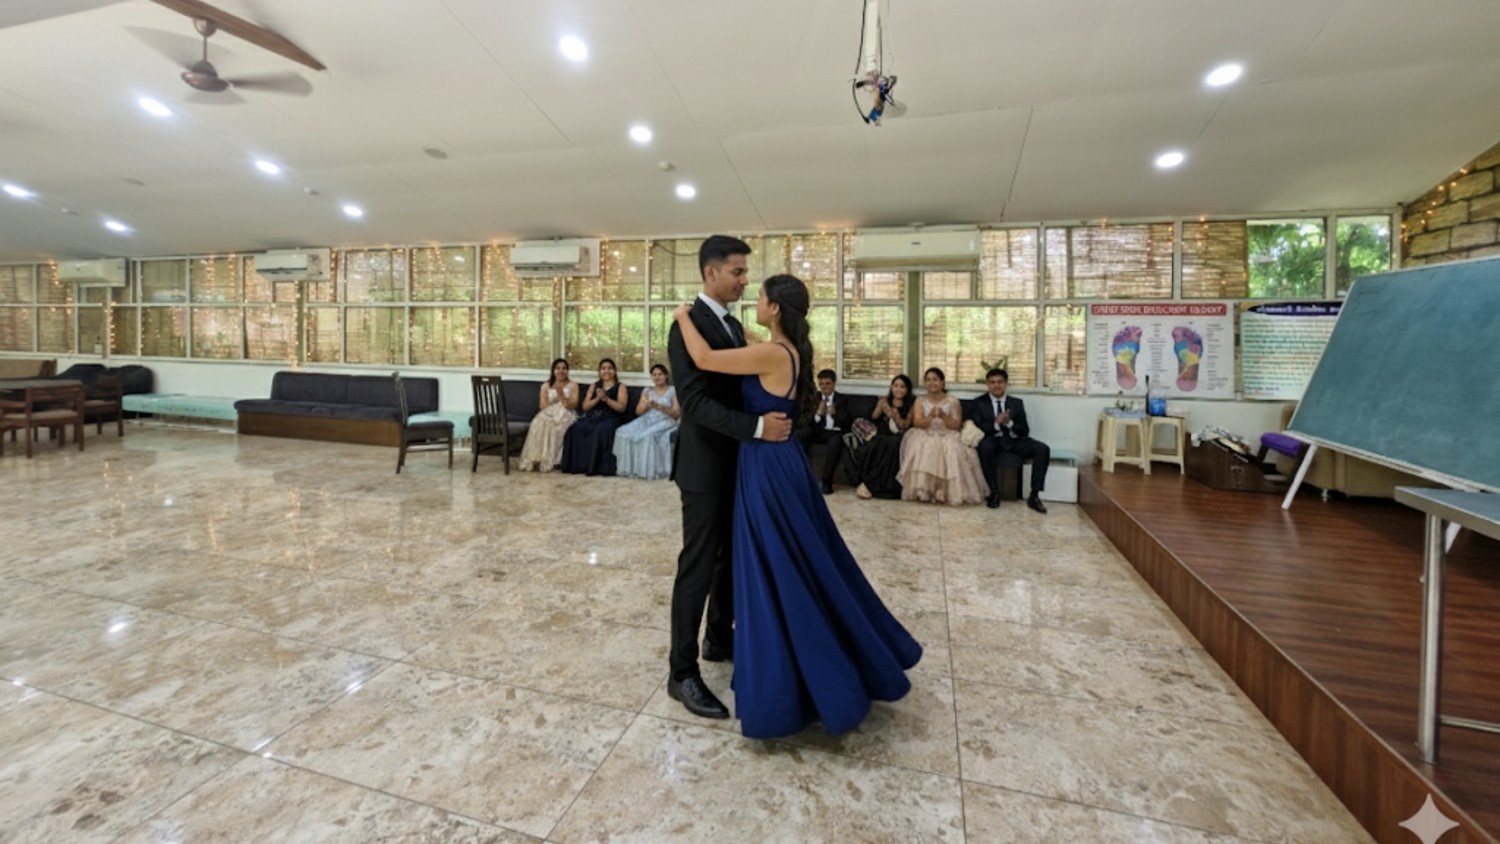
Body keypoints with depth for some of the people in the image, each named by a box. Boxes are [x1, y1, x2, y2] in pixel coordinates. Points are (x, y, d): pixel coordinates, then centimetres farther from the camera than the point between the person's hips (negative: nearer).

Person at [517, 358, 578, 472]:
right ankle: (537, 459, -35)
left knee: (552, 425, -36)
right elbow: (543, 406, 4)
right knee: (540, 423, -34)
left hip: (566, 416, -2)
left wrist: (561, 394, -16)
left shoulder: (573, 385, 9)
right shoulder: (546, 386, 15)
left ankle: (548, 461, -34)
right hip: (549, 415, 2)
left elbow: (573, 406, -4)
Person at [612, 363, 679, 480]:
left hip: (664, 422, -4)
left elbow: (677, 413, -3)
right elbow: (638, 412, 14)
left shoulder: (673, 390, 8)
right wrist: (645, 404, -9)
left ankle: (652, 470, -28)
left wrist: (658, 406, -15)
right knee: (624, 432, -26)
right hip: (647, 420, 4)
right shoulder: (647, 391, 19)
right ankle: (630, 468, -21)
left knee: (648, 436, -38)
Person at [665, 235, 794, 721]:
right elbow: (695, 402, -24)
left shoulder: (734, 325, 13)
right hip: (706, 462, -9)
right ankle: (682, 673, 14)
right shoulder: (689, 325, -15)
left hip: (736, 461, 9)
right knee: (698, 566, -1)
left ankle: (720, 639, 38)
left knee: (732, 557, 18)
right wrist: (758, 427, -29)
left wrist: (773, 418, 2)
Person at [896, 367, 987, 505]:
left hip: (947, 437, 0)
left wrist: (943, 416, -18)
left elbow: (957, 425, 0)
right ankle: (923, 490, -31)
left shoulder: (953, 401, 8)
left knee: (952, 452, -34)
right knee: (924, 451, -34)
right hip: (925, 437, 1)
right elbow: (917, 424, -2)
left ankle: (945, 491, -33)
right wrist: (931, 416, -20)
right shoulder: (920, 401, 11)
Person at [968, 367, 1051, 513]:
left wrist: (1010, 423, -15)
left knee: (1043, 449, -22)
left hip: (1014, 441, 3)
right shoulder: (978, 403, 6)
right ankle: (994, 493, -22)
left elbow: (1025, 431, 6)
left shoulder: (1017, 403, 13)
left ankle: (1034, 496, -15)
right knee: (984, 446, -38)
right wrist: (996, 423, -21)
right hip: (992, 441, -3)